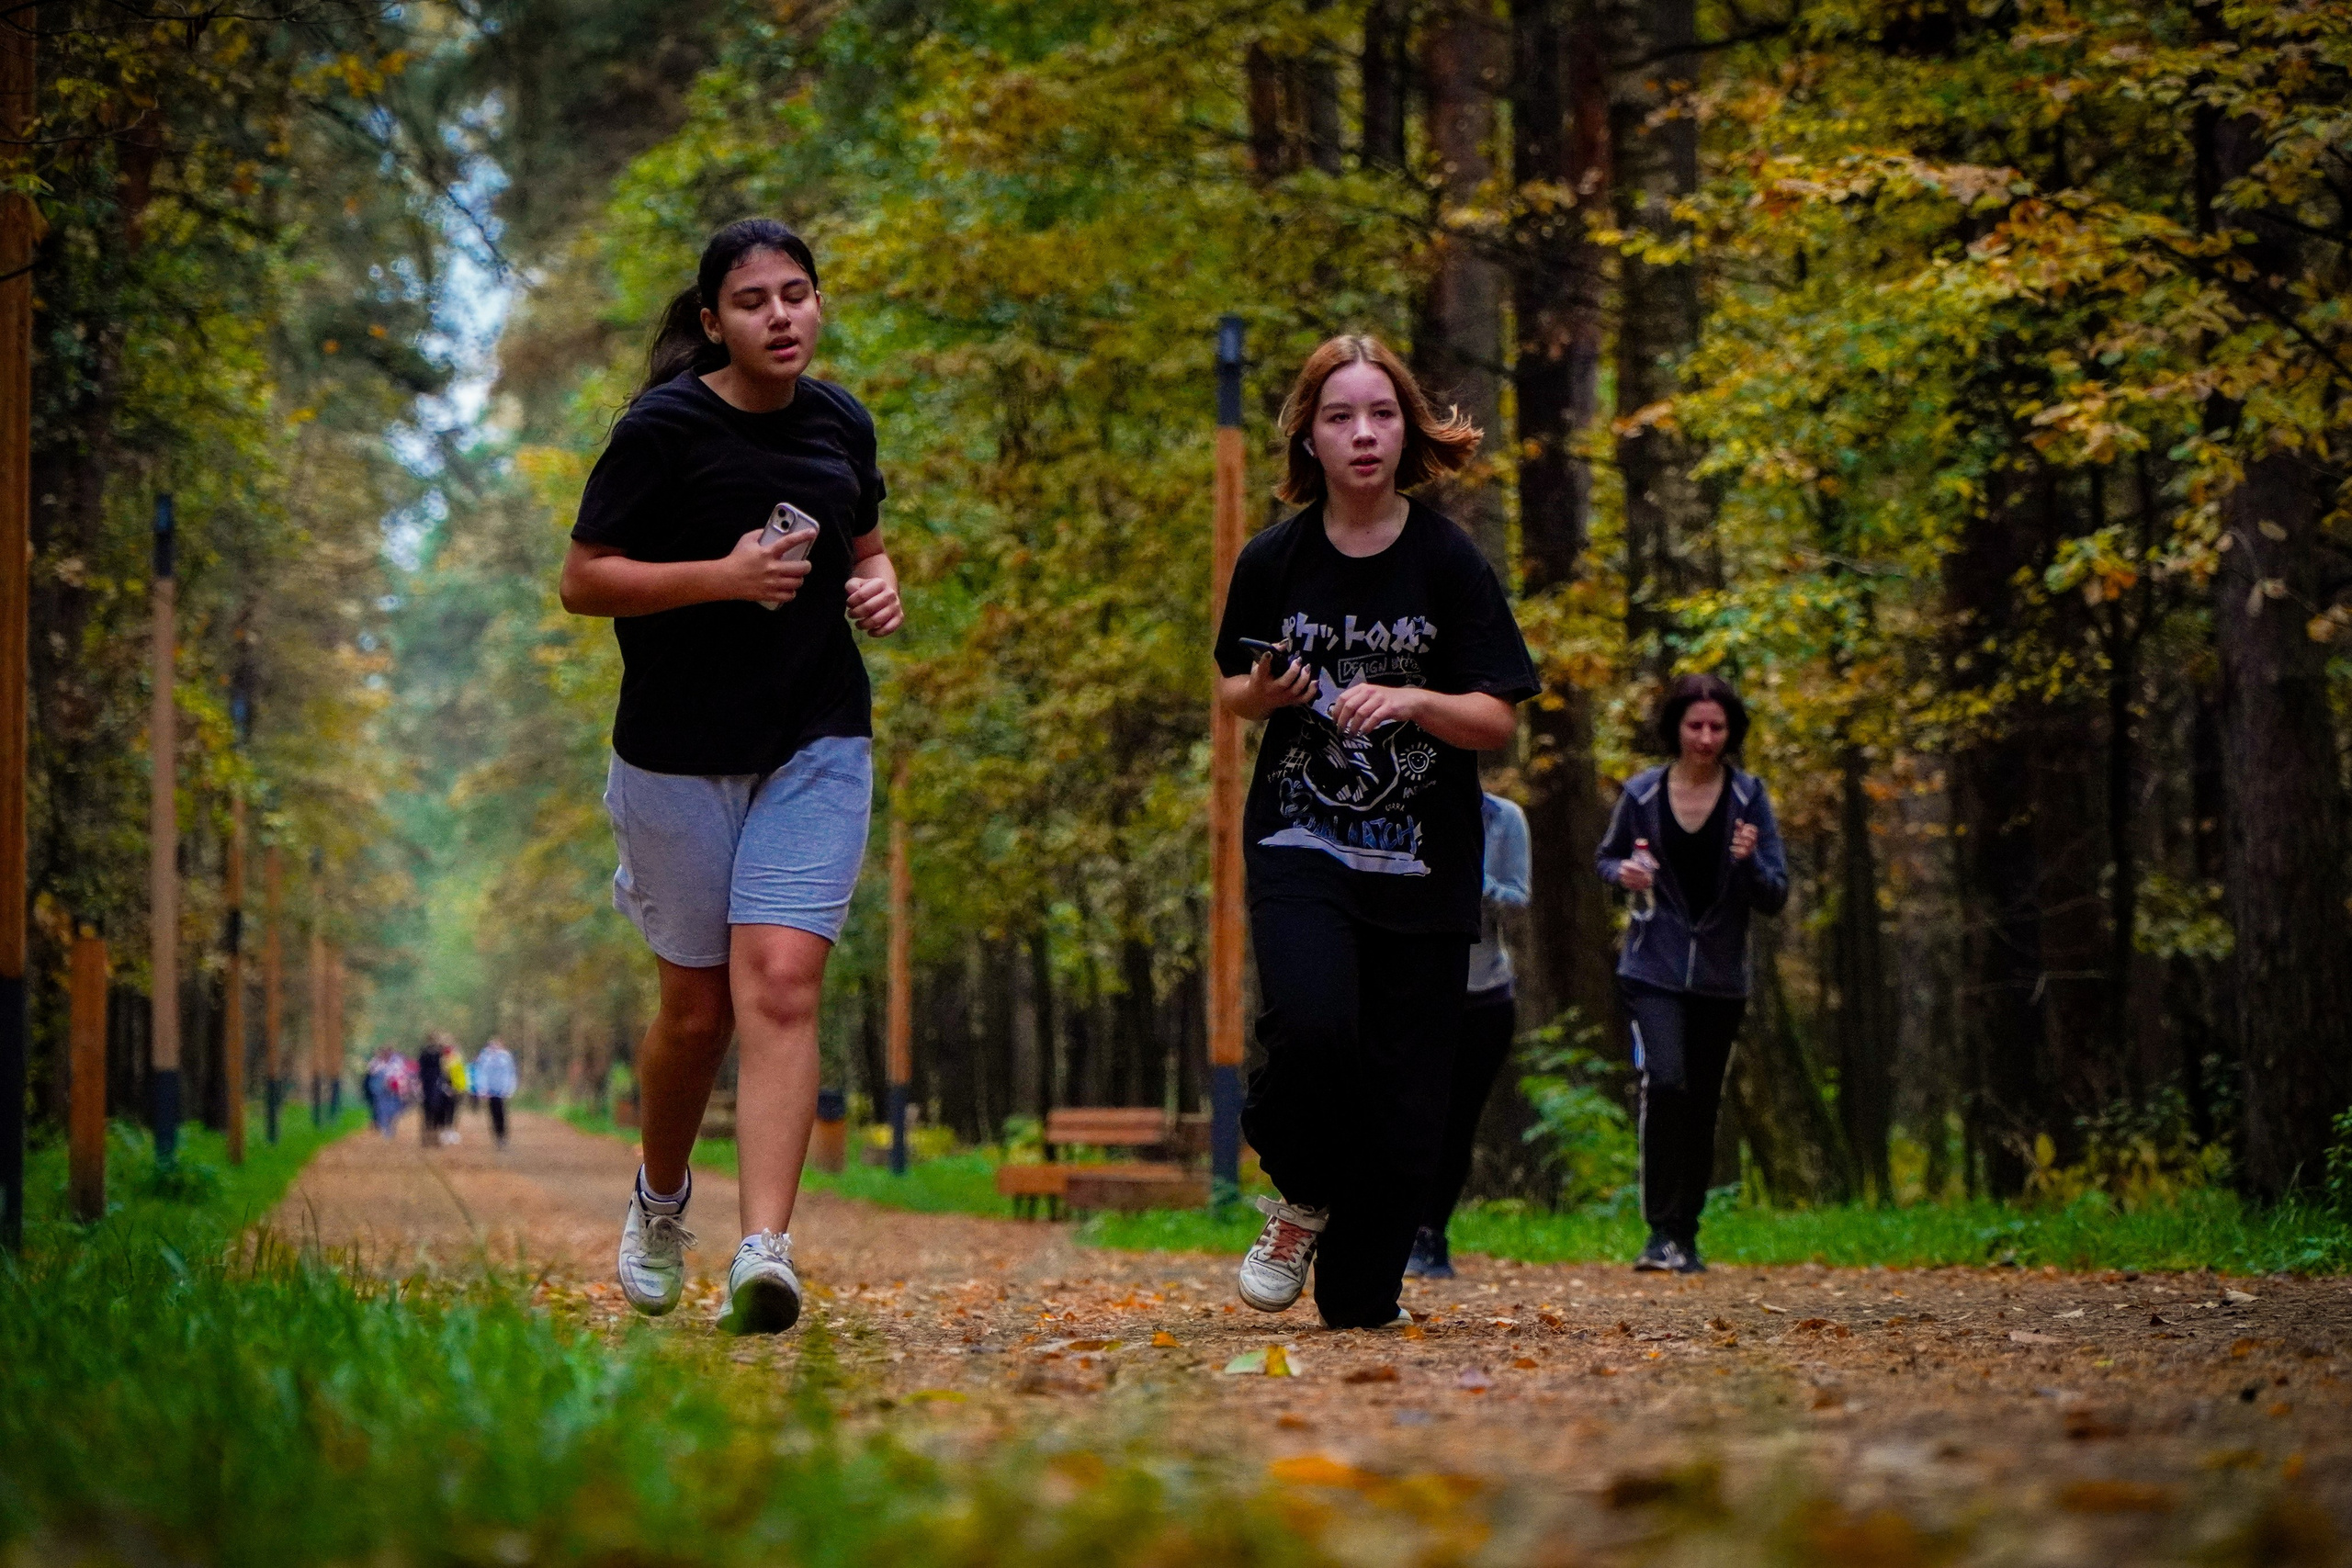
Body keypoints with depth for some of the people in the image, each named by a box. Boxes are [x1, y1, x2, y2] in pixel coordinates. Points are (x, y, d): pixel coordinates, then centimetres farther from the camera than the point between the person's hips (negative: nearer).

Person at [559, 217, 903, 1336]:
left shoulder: (841, 425, 7)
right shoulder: (662, 428, -8)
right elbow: (582, 580, -8)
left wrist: (880, 587, 1)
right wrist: (722, 576, -20)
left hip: (817, 748, 3)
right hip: (679, 755, -3)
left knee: (781, 985, -13)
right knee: (697, 1007, 7)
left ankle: (765, 1252, -20)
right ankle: (661, 1202, 35)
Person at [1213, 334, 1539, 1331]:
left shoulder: (1449, 563, -3)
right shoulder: (1274, 562, 2)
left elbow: (1497, 719, -3)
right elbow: (1235, 690, 16)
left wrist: (1412, 702, -21)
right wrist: (1266, 693, -7)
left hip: (1425, 863, 0)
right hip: (1299, 845, 0)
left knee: (1404, 1093, -2)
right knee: (1311, 1024, -24)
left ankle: (1361, 1295, 15)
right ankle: (1304, 1200, 5)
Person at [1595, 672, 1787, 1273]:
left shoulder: (1749, 797, -4)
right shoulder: (1641, 794, -2)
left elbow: (1776, 898, -4)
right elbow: (1606, 857, 15)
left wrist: (1750, 861, -24)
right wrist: (1623, 873, -8)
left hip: (1720, 979, 1)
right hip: (1653, 970, -1)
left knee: (1702, 1106, 8)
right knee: (1665, 1084, -20)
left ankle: (1687, 1235, 21)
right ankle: (1661, 1232, -16)